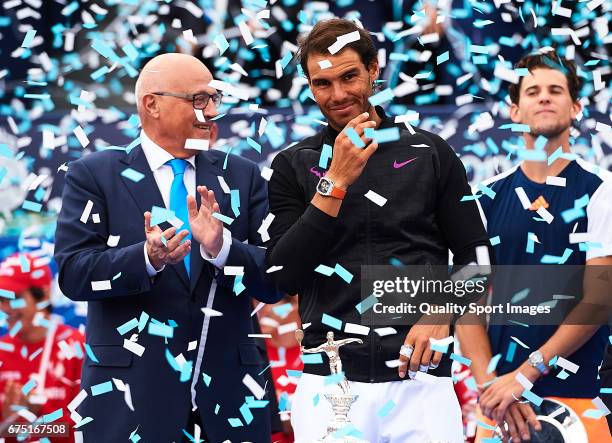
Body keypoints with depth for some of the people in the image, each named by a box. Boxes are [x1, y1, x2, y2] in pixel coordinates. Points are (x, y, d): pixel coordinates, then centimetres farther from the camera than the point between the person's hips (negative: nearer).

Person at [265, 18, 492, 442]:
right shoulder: (293, 166, 6)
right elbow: (285, 276, -3)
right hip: (328, 379, 0)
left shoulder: (431, 153, 6)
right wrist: (336, 182, -9)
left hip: (421, 377, 0)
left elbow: (474, 254, 8)